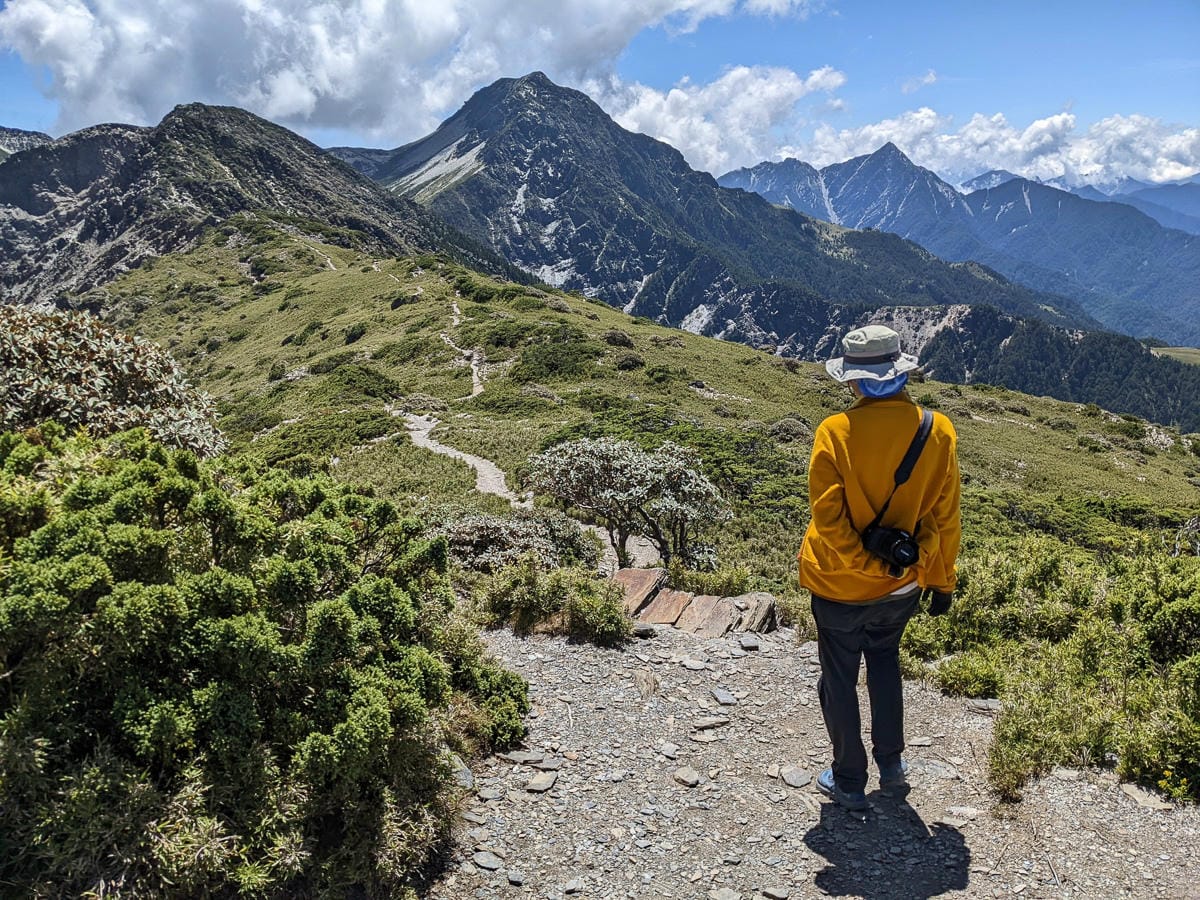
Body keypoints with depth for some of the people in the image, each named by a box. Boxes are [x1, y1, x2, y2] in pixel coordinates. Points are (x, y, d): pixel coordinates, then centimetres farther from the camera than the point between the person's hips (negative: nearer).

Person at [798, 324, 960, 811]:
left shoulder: (835, 432, -20)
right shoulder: (938, 431, -11)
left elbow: (828, 516, -22)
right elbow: (943, 516, -3)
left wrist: (871, 565, -13)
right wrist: (941, 579, 7)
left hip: (841, 585, -4)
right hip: (902, 586, 4)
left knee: (840, 679, 15)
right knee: (884, 661, 28)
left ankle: (849, 781, 29)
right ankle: (892, 763, 40)